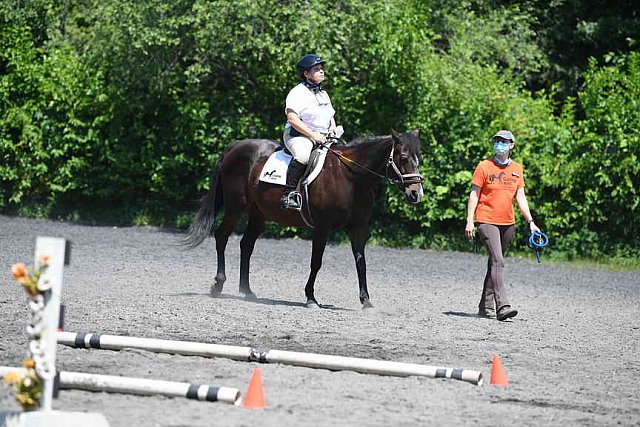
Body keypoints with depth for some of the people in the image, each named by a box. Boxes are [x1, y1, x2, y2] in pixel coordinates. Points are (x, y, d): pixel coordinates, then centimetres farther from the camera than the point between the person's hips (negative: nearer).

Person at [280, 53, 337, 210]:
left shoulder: (323, 94, 20)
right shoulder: (298, 93, -6)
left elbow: (331, 116, 28)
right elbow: (292, 119, -16)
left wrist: (332, 128, 3)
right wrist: (313, 135, -21)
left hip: (323, 137, 8)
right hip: (298, 135, -8)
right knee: (303, 155, -39)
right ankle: (288, 194, -38)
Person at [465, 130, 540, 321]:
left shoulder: (517, 169, 10)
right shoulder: (484, 167, -4)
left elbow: (520, 197, 12)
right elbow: (474, 195, -3)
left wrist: (530, 221, 5)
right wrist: (469, 221, -9)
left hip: (508, 223, 6)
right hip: (487, 221, -6)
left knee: (495, 262, 13)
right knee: (497, 261, -18)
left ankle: (486, 305, 22)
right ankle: (502, 306, -27)